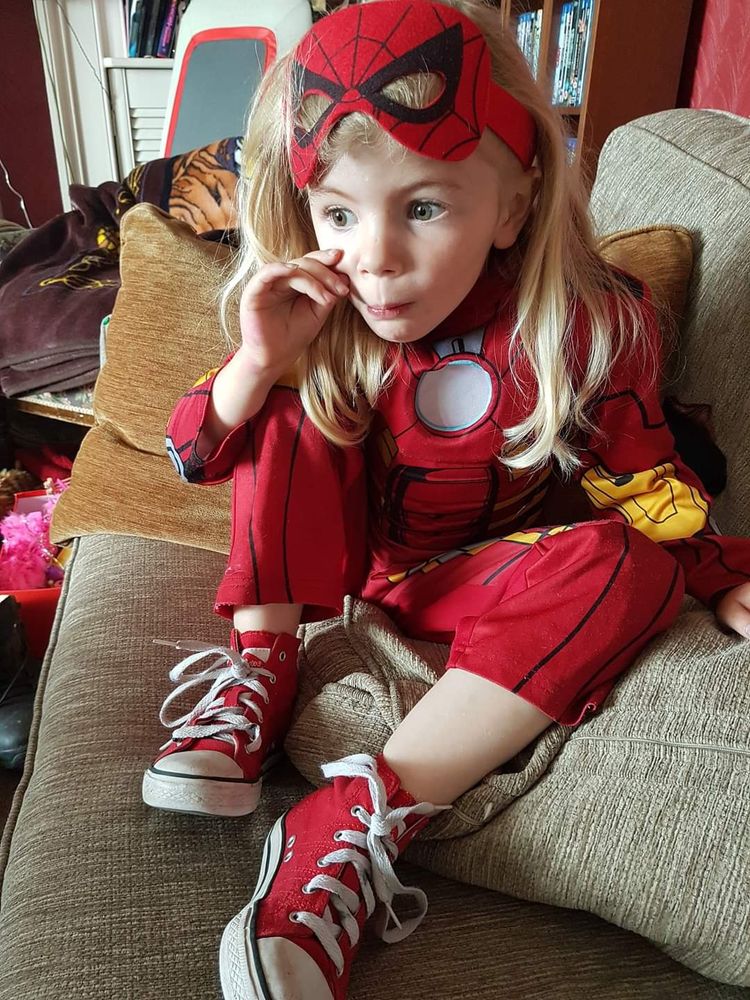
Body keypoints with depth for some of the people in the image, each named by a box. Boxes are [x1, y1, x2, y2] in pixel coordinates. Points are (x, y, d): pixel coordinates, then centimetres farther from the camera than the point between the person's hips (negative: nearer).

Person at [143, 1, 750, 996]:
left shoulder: (583, 326, -19)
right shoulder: (318, 316, -14)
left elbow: (640, 476, -5)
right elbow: (199, 457, -10)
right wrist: (259, 361, -28)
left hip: (462, 578, -1)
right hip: (339, 557, 2)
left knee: (628, 568, -29)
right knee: (294, 410, -19)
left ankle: (364, 821, -34)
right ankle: (259, 677, -18)